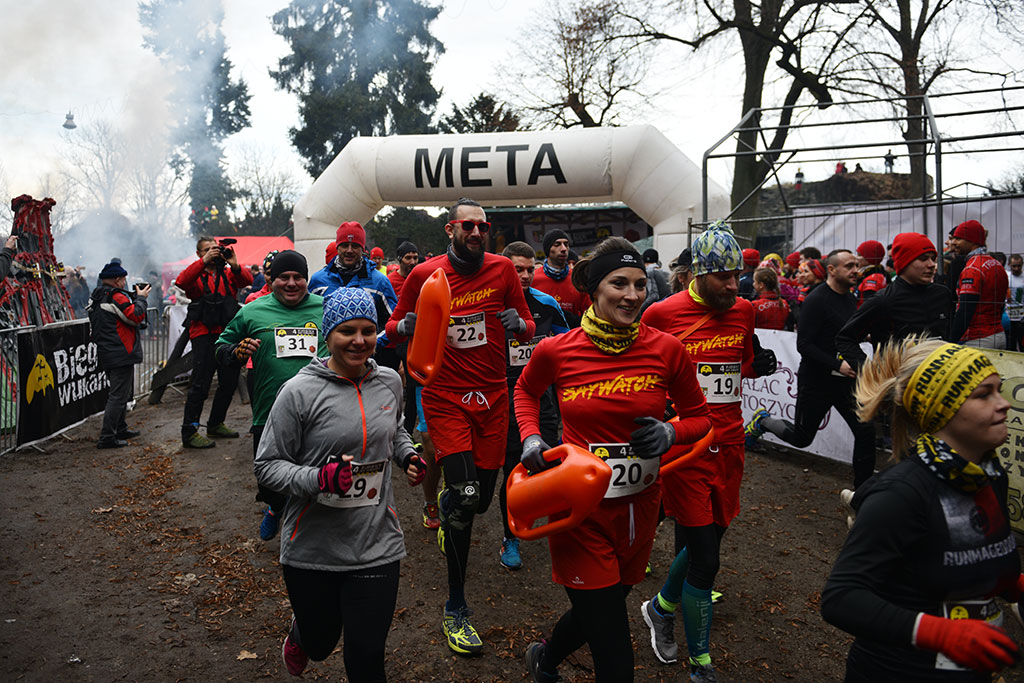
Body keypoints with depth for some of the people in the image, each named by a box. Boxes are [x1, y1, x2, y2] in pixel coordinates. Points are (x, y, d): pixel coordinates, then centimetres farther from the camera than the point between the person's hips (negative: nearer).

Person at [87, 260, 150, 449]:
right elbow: (136, 316, -19)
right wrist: (140, 298, -5)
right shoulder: (117, 296, -15)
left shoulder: (96, 297, 15)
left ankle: (120, 429, 32)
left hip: (107, 355, 10)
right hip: (121, 354, -10)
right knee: (118, 395, -7)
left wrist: (134, 296, 10)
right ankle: (107, 437, -7)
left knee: (120, 392, 22)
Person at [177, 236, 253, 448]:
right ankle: (189, 432, -3)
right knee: (200, 384, -9)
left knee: (229, 381, 14)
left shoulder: (228, 273, 14)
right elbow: (181, 282, -18)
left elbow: (247, 280, -4)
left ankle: (215, 424, 29)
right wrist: (204, 261, -23)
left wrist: (234, 265, -22)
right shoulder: (197, 274, 4)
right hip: (204, 334, -5)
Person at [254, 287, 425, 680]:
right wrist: (318, 479, -25)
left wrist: (408, 455, 3)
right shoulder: (300, 392, -13)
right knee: (320, 643, 20)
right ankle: (299, 638, 57)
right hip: (312, 549, -2)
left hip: (377, 545, 2)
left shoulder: (389, 382, 2)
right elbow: (266, 466, -8)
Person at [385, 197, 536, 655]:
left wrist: (518, 323, -15)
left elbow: (528, 327, 9)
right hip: (445, 398, -3)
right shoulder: (425, 274, -4)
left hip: (492, 398, 3)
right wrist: (404, 326, -17)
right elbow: (395, 329, 6)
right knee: (464, 494, -15)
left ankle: (445, 508, 51)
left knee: (482, 499, 10)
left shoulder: (502, 269, 1)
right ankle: (455, 611, 1)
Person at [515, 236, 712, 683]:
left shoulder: (666, 350, -8)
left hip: (639, 507, 3)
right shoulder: (555, 351, -10)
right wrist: (531, 437, -4)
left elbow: (699, 416, 5)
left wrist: (670, 434, -15)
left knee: (600, 609, 25)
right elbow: (525, 390, 12)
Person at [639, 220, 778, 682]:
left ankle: (662, 608, 44)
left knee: (703, 541, 15)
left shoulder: (743, 312, 7)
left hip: (728, 445, 6)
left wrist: (762, 364, 1)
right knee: (704, 560, -3)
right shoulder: (663, 314, -9)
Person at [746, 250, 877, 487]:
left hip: (845, 379, 7)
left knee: (865, 431, -1)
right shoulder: (817, 300, -17)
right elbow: (804, 345, -21)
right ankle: (761, 421, 33)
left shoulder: (850, 299, 8)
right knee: (801, 437, 7)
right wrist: (837, 365, -26)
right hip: (816, 381, -7)